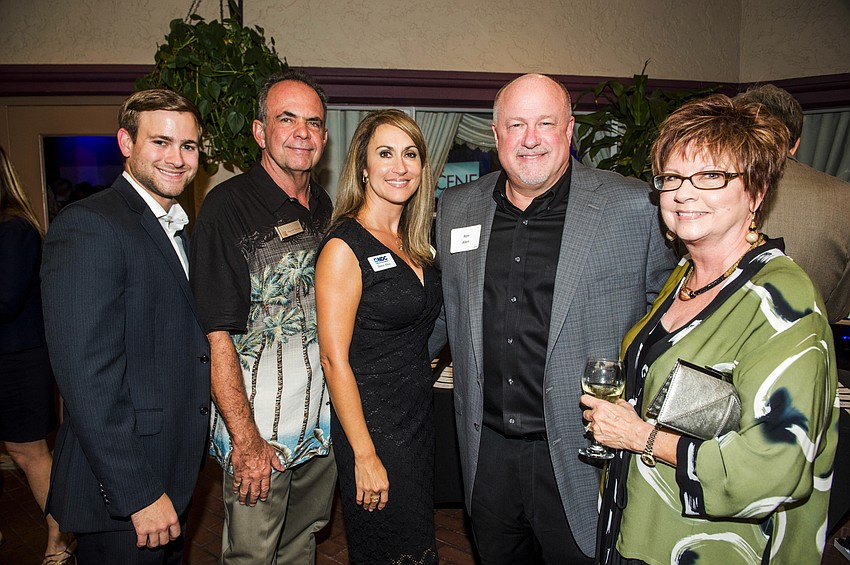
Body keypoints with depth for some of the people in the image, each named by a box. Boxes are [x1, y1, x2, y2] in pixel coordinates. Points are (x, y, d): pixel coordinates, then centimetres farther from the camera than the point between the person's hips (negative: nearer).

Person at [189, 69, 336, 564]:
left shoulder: (324, 207, 6)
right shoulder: (228, 206, -14)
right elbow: (217, 335, -16)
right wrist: (246, 440, -17)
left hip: (323, 424, 6)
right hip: (258, 432, -5)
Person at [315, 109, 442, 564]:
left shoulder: (413, 244, 7)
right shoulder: (344, 247, -16)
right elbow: (335, 359, -18)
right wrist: (365, 456, -18)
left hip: (420, 422, 7)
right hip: (372, 429, -7)